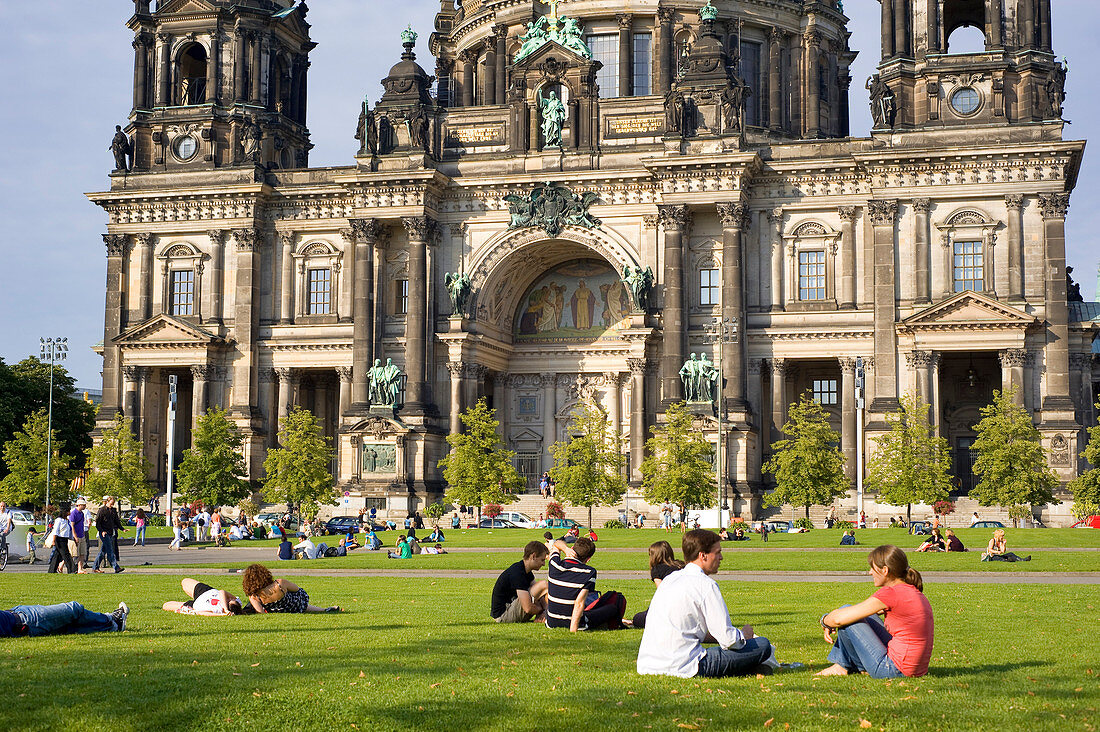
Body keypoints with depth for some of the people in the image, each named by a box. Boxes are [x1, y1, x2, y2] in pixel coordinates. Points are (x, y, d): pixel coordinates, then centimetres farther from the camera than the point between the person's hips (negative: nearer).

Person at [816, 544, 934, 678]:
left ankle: (841, 666, 13)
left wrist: (824, 620, 9)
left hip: (896, 670, -9)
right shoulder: (915, 592, 11)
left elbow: (839, 619, -15)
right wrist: (832, 625, 14)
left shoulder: (891, 593, -18)